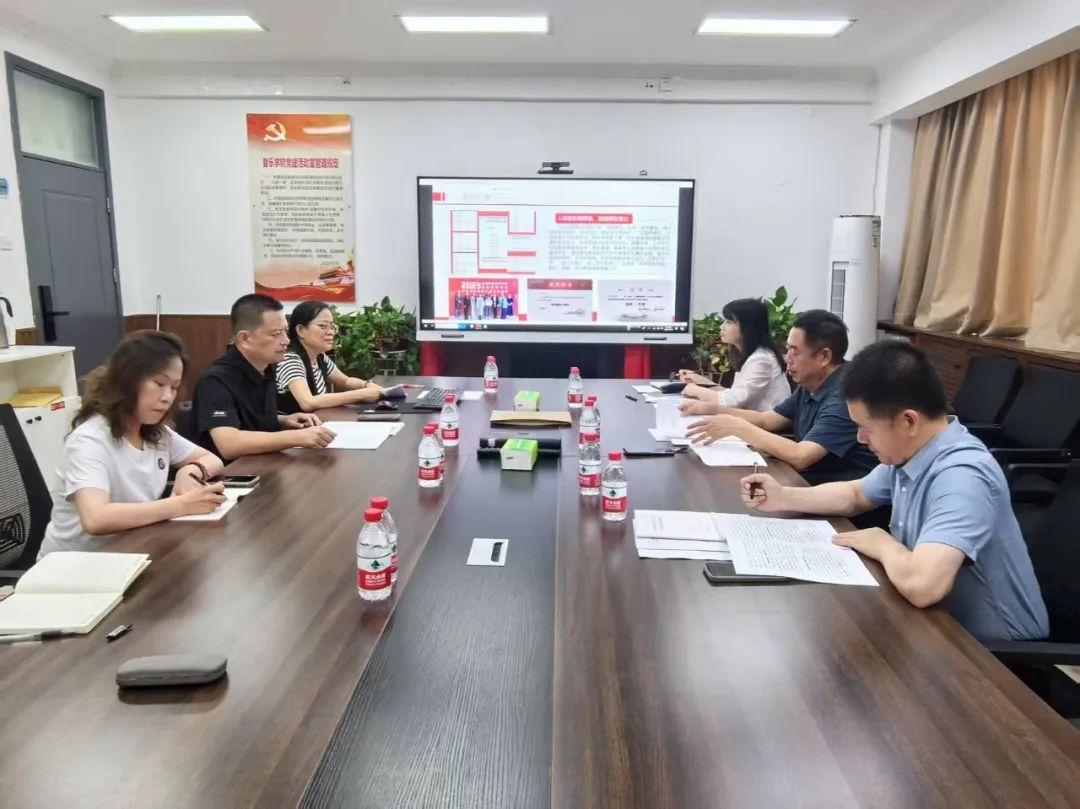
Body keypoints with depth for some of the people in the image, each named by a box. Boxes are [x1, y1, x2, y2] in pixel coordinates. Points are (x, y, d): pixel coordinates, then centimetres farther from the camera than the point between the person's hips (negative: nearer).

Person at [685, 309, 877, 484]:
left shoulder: (844, 397, -24)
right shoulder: (809, 387, 7)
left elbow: (800, 457, -33)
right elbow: (766, 420, 15)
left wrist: (737, 427, -26)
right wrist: (713, 409, 2)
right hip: (808, 480, 8)